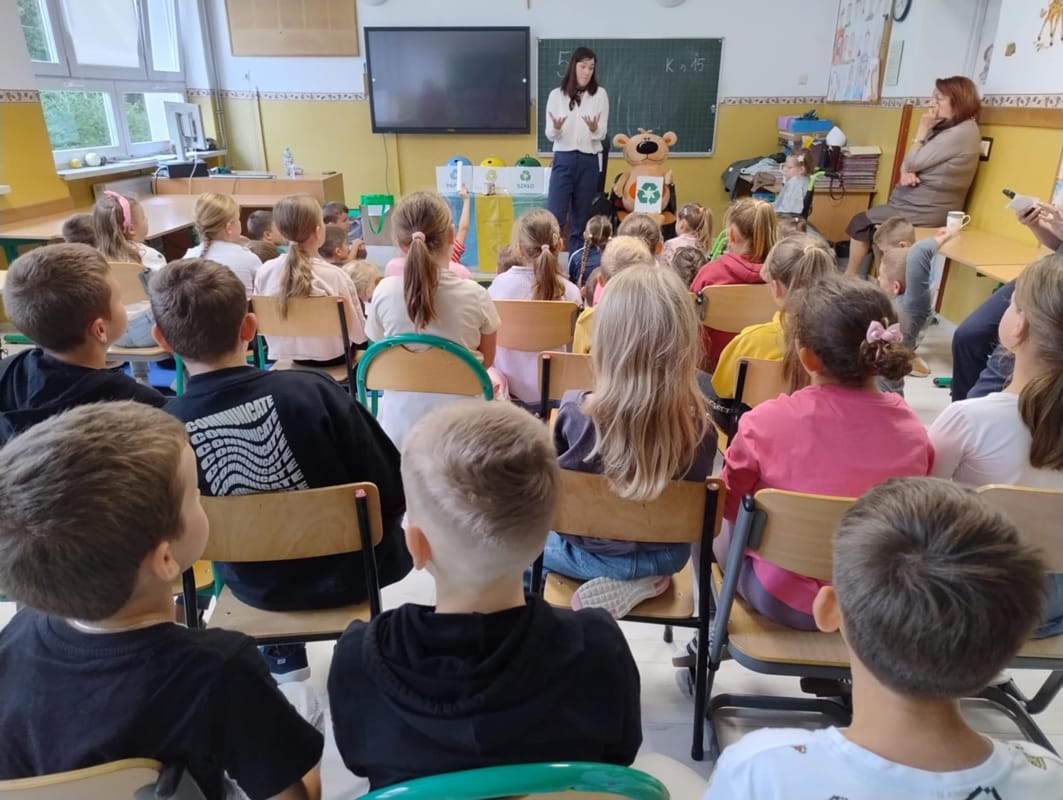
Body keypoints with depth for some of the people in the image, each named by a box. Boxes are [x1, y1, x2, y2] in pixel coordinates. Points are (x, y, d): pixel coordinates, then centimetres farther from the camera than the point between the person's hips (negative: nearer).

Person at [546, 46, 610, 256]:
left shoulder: (600, 94, 3)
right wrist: (556, 128, -21)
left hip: (590, 161, 1)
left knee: (581, 218, 5)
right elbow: (550, 135, 1)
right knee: (555, 215, -8)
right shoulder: (556, 95, 3)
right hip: (563, 159, 0)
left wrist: (594, 129, -23)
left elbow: (602, 134, 0)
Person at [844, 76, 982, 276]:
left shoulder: (962, 133, -19)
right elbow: (909, 162, 11)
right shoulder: (947, 127, 13)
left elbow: (914, 161, -17)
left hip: (926, 209, -10)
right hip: (918, 202, 10)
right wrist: (906, 172, -12)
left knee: (861, 222, -3)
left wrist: (922, 129, -7)